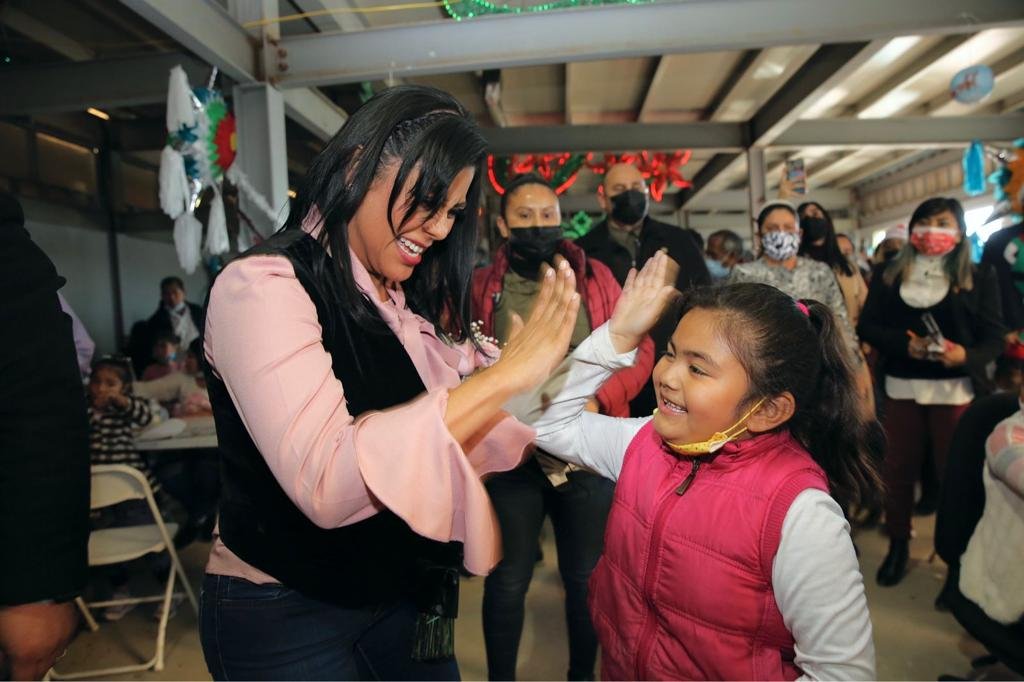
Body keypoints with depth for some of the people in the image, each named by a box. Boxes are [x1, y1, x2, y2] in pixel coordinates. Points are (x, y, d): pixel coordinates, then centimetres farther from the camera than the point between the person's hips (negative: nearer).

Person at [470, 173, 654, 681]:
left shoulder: (597, 278, 4)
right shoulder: (479, 287, 1)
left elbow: (639, 350, 0)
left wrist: (598, 400, -15)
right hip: (511, 457, -1)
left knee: (587, 577, 18)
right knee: (508, 581, 15)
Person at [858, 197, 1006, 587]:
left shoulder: (978, 278, 2)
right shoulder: (889, 276, 5)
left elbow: (995, 337, -2)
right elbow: (867, 327, 0)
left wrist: (966, 356, -22)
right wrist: (905, 344, -17)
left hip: (955, 390, -1)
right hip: (902, 387, 1)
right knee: (899, 468, 9)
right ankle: (898, 545, 26)